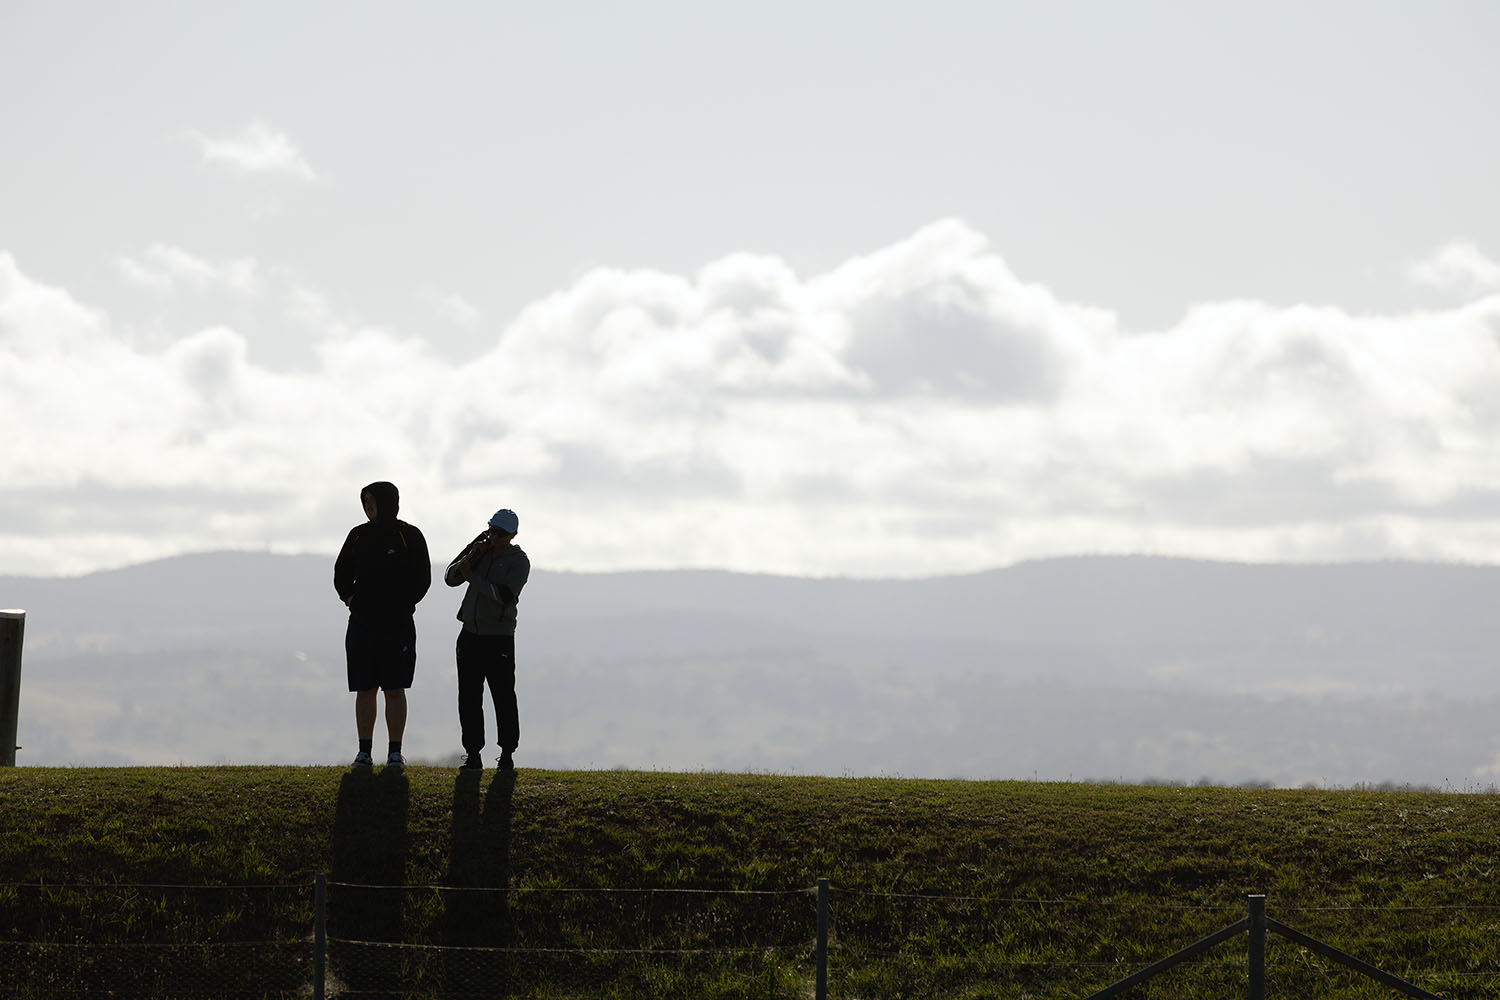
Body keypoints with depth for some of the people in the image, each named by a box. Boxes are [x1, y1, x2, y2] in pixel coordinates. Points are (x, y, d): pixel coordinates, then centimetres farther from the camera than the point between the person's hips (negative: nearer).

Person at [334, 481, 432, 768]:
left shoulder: (409, 536, -2)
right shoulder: (359, 535, 9)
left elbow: (422, 579, 1)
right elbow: (341, 573, 20)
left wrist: (402, 605, -4)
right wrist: (350, 598, 7)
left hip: (397, 625, -3)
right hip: (362, 623, 3)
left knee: (395, 690, -3)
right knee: (364, 689, 3)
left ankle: (395, 752, 2)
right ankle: (364, 752, 8)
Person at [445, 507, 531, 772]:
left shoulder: (518, 561, -2)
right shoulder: (481, 552, 14)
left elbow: (503, 595, -16)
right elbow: (450, 578, 6)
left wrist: (471, 576, -13)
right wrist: (472, 556, -7)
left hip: (499, 639, -5)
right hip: (470, 634, 5)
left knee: (504, 698, -4)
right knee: (468, 698, 2)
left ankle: (507, 754, 3)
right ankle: (472, 754, 5)